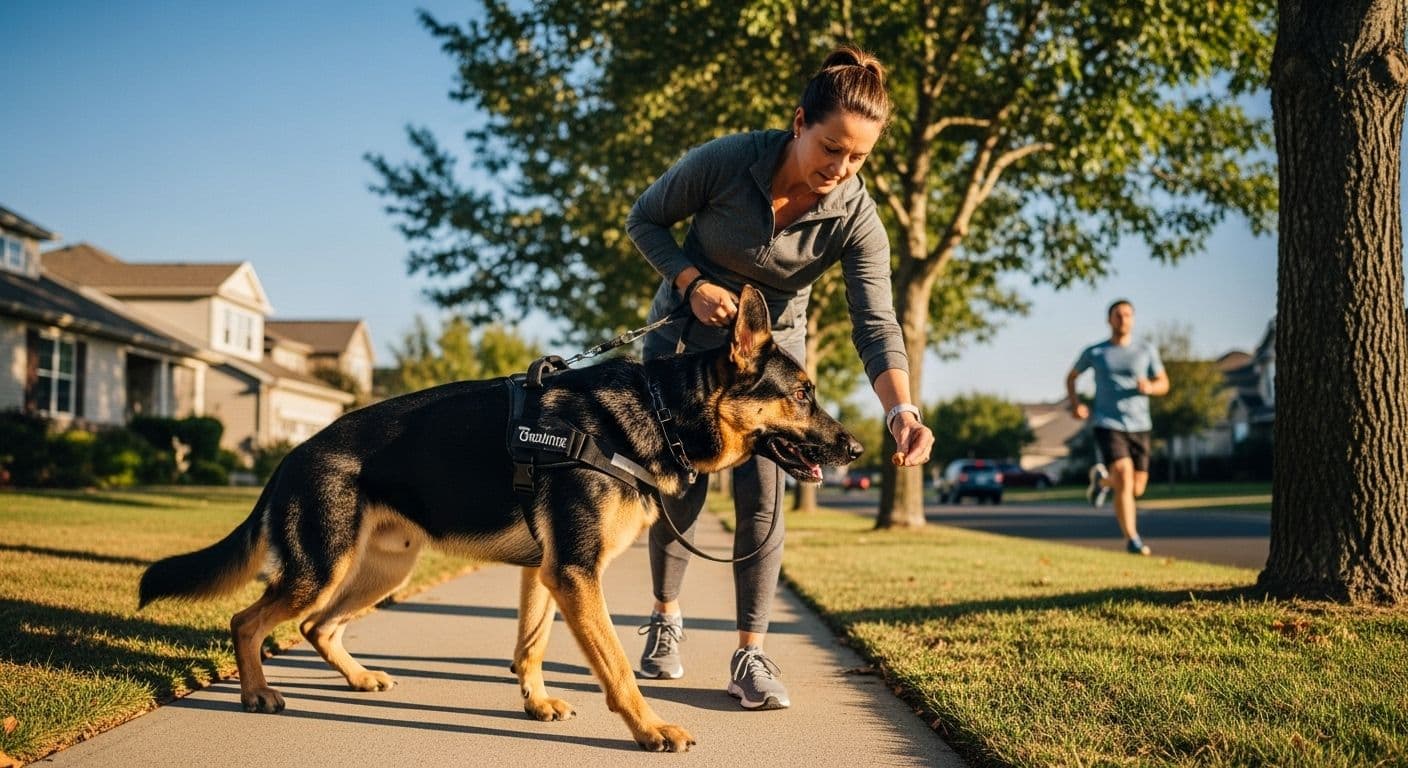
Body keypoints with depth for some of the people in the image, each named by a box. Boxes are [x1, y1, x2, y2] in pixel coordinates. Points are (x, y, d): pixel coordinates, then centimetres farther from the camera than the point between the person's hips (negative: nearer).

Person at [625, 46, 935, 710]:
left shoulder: (857, 218, -22)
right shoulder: (726, 161, -26)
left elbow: (875, 325, -28)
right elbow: (644, 219, -10)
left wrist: (900, 409, -45)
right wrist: (692, 283, -26)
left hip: (773, 347, 1)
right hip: (686, 333, 0)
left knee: (760, 496, -10)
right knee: (680, 490, 2)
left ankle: (751, 654, -2)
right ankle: (665, 618, 26)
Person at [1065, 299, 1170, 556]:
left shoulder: (1146, 350, 6)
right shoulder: (1094, 352, 5)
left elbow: (1164, 384, 9)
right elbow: (1071, 377, 19)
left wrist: (1149, 387, -15)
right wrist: (1075, 404, 0)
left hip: (1139, 426, 3)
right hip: (1107, 425, -3)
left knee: (1137, 490, 6)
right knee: (1125, 479, -21)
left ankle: (1103, 479, 38)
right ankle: (1131, 539, -11)